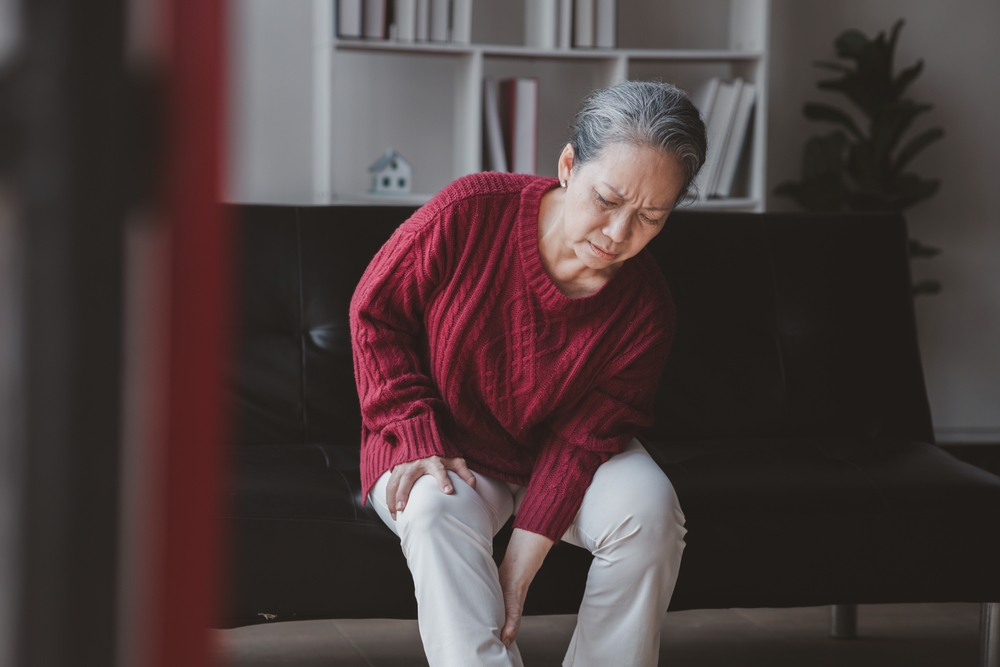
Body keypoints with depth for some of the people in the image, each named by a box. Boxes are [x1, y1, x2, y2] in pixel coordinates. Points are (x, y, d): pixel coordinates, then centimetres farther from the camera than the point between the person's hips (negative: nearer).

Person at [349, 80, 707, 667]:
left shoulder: (645, 309, -18)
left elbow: (582, 435, -16)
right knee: (439, 511, -35)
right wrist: (419, 441, -19)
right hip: (441, 449, -1)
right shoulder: (470, 213, -22)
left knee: (649, 507, -27)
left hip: (554, 462, 2)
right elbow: (374, 313, -10)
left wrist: (522, 561, -25)